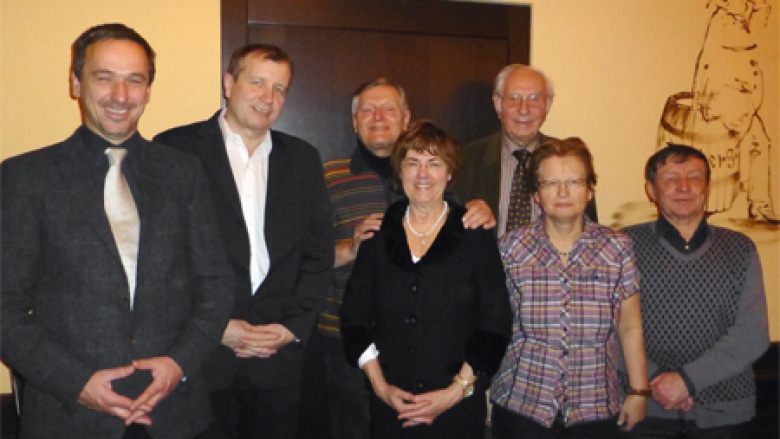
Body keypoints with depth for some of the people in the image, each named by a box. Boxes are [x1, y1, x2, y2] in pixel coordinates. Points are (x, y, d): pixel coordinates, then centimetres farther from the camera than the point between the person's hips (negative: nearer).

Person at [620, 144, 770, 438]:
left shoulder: (740, 249, 4)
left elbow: (753, 334, -4)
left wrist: (687, 379, -13)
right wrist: (653, 380, -15)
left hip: (724, 410, 2)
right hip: (647, 407, -2)